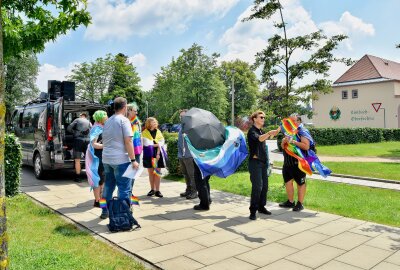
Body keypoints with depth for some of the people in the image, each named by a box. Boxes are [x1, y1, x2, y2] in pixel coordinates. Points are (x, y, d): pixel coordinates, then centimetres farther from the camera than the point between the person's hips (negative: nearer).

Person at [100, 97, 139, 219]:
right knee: (124, 189, -2)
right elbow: (128, 141, -15)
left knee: (108, 186, 18)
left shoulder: (108, 121, 14)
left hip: (106, 159, 8)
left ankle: (105, 212, 27)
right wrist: (133, 160, -13)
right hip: (121, 160, -8)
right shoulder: (124, 120, -9)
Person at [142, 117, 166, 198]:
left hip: (158, 153, 1)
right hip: (149, 154, -1)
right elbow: (147, 143, -11)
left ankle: (157, 190, 4)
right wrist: (156, 144, -7)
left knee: (157, 172, 0)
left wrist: (158, 153, -11)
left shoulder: (158, 132, 8)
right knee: (151, 172, 6)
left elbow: (161, 144, 0)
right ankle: (152, 189, 15)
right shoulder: (145, 132, 0)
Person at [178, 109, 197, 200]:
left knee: (192, 174, -2)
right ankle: (188, 190, 28)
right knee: (185, 174, 16)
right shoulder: (181, 128, 16)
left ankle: (194, 191, 6)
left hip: (189, 155, -8)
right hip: (181, 155, 8)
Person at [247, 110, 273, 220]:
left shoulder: (261, 131, 16)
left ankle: (261, 207, 22)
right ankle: (253, 211, -4)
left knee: (264, 186, 9)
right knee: (257, 187, -11)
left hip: (263, 162, 8)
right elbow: (259, 139, -31)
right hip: (255, 162, -8)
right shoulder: (252, 131, -9)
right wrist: (270, 133, -46)